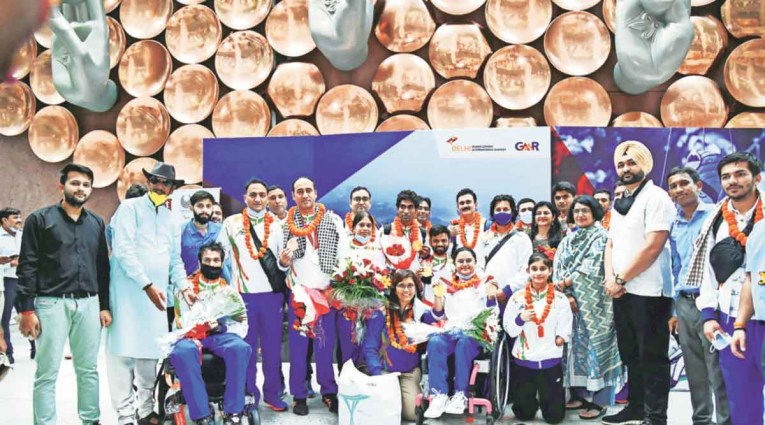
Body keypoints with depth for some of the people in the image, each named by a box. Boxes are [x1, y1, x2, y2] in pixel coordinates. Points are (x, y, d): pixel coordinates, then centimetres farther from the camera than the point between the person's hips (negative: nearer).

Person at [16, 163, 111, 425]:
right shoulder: (40, 219, 1)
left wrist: (105, 306, 10)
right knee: (47, 373, -1)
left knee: (88, 369, 8)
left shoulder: (97, 224, 14)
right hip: (52, 303, -4)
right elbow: (27, 266, -3)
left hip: (89, 304, 4)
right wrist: (27, 309, -10)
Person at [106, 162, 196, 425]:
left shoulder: (171, 219, 18)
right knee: (123, 351, -6)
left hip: (157, 293, 5)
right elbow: (123, 250, -12)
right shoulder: (130, 208, -1)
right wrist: (147, 285, -16)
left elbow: (175, 260, 19)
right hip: (128, 290, -5)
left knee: (150, 353, 7)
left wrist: (184, 287, 2)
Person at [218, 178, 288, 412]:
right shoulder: (232, 223, 4)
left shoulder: (276, 223, 10)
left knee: (272, 346, 7)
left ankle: (272, 394, 18)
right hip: (243, 294, -1)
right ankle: (249, 397, 15)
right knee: (246, 348, 5)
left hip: (272, 293, 2)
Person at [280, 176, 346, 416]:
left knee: (326, 344, 4)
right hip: (299, 291, 0)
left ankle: (329, 392, 14)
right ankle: (299, 396, 9)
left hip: (326, 291, 0)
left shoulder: (332, 220, 3)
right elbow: (282, 260, 4)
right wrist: (283, 259, -19)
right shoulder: (286, 223, 5)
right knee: (298, 344, 3)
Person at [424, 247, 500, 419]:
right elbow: (439, 316, 15)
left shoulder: (485, 280, 10)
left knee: (464, 343, -37)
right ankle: (439, 395, -32)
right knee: (435, 342, -31)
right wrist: (438, 297, -2)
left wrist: (491, 297, -13)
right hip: (451, 330, 2)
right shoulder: (446, 282, 16)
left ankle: (461, 395, -29)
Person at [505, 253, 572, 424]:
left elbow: (564, 330, -1)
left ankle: (545, 398, 36)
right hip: (523, 360, 1)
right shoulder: (517, 297, 0)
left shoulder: (560, 299, -1)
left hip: (550, 361, 0)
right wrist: (520, 319, -16)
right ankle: (530, 401, 42)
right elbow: (509, 329, 1)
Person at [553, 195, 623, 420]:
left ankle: (598, 400, -3)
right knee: (575, 344, 7)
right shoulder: (568, 240, 16)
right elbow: (558, 269, 7)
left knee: (595, 344, -6)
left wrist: (565, 283, -8)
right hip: (571, 301, 6)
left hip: (593, 302, -6)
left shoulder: (601, 237, -1)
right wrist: (566, 294, -7)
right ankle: (578, 394, 15)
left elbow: (591, 269, -12)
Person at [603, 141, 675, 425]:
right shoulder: (619, 203, 16)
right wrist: (610, 278, -2)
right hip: (622, 292, 8)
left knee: (652, 357, -2)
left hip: (648, 292, -8)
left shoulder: (655, 197, -8)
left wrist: (621, 279, -13)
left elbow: (653, 246, -17)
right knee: (630, 354, 16)